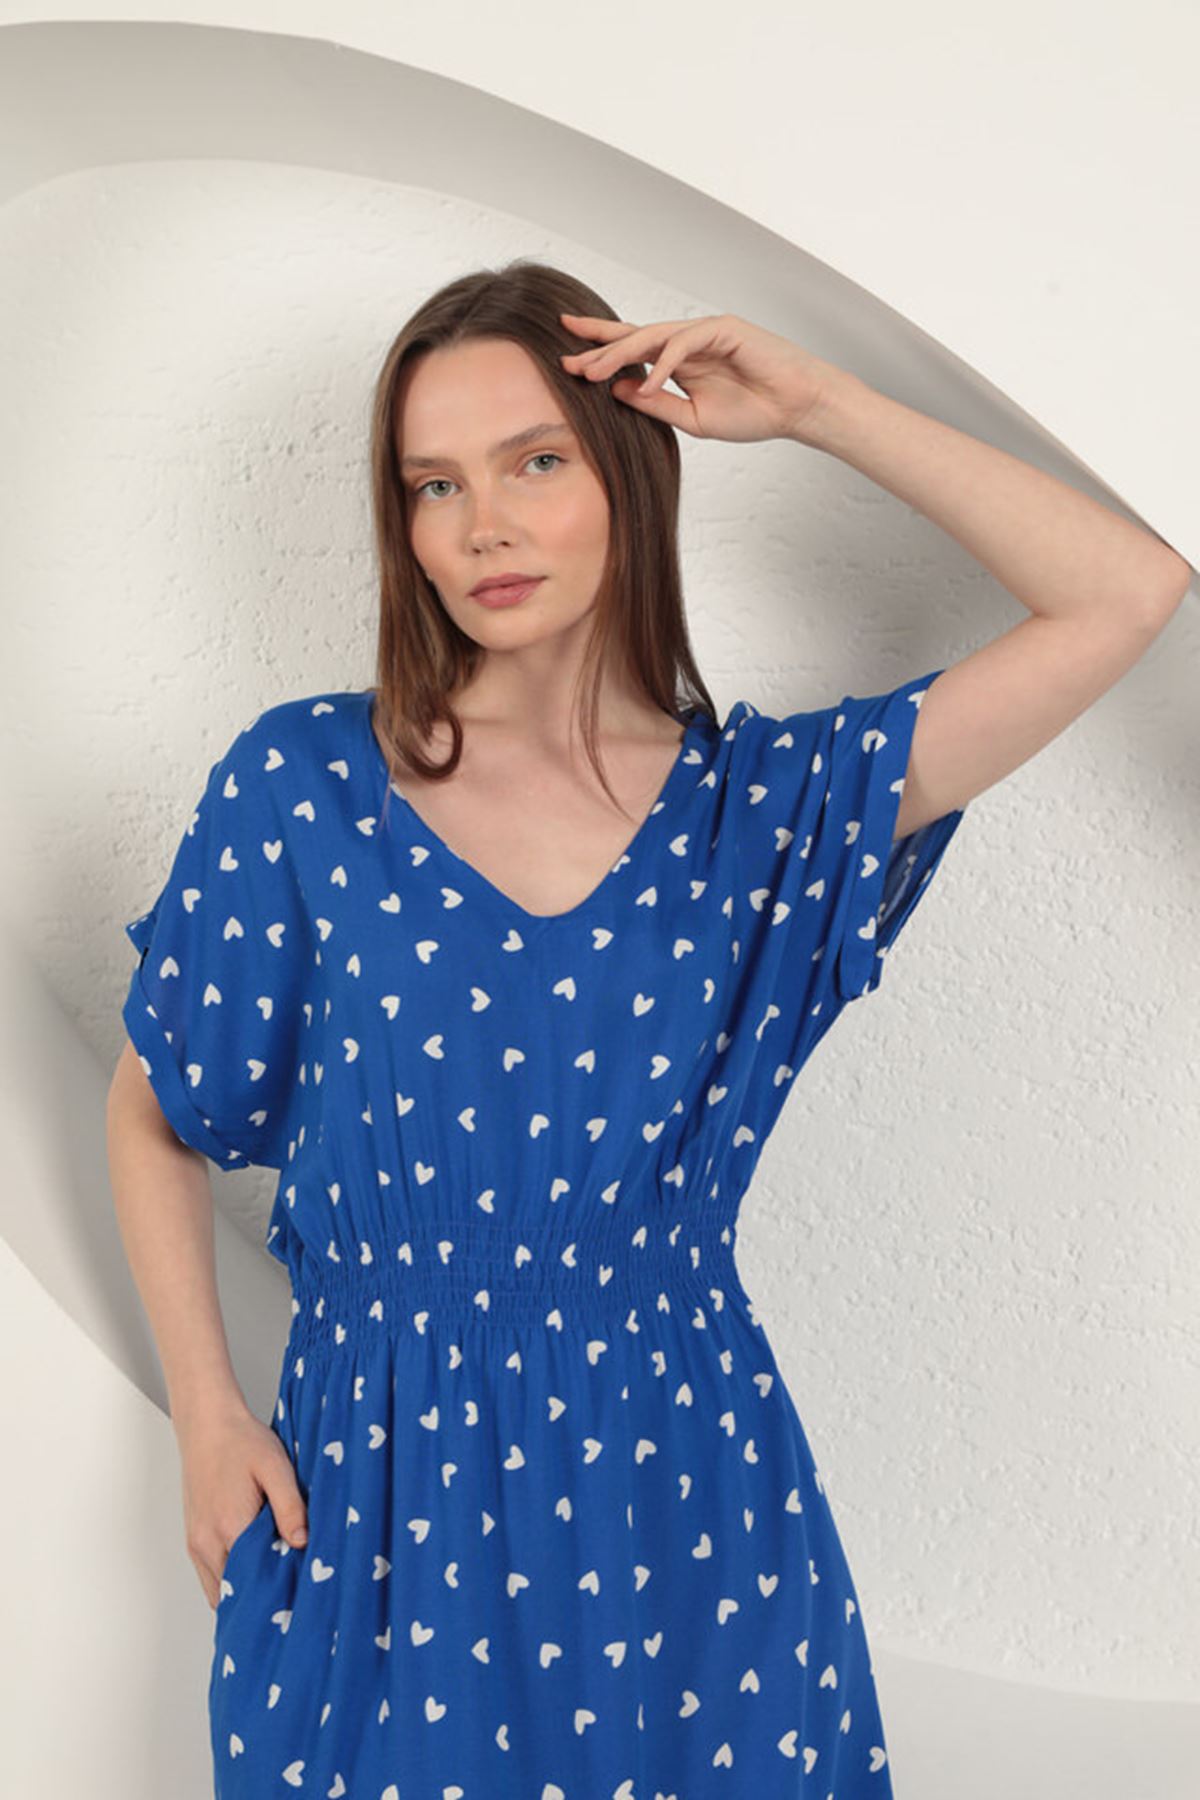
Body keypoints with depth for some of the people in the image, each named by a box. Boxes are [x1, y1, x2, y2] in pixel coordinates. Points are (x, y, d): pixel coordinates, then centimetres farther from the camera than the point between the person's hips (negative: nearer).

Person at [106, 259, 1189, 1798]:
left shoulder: (766, 802, -6)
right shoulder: (299, 785, -8)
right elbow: (152, 1116, 4)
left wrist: (813, 405, -10)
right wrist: (207, 1414, -3)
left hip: (683, 1477, 1)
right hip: (378, 1492, 0)